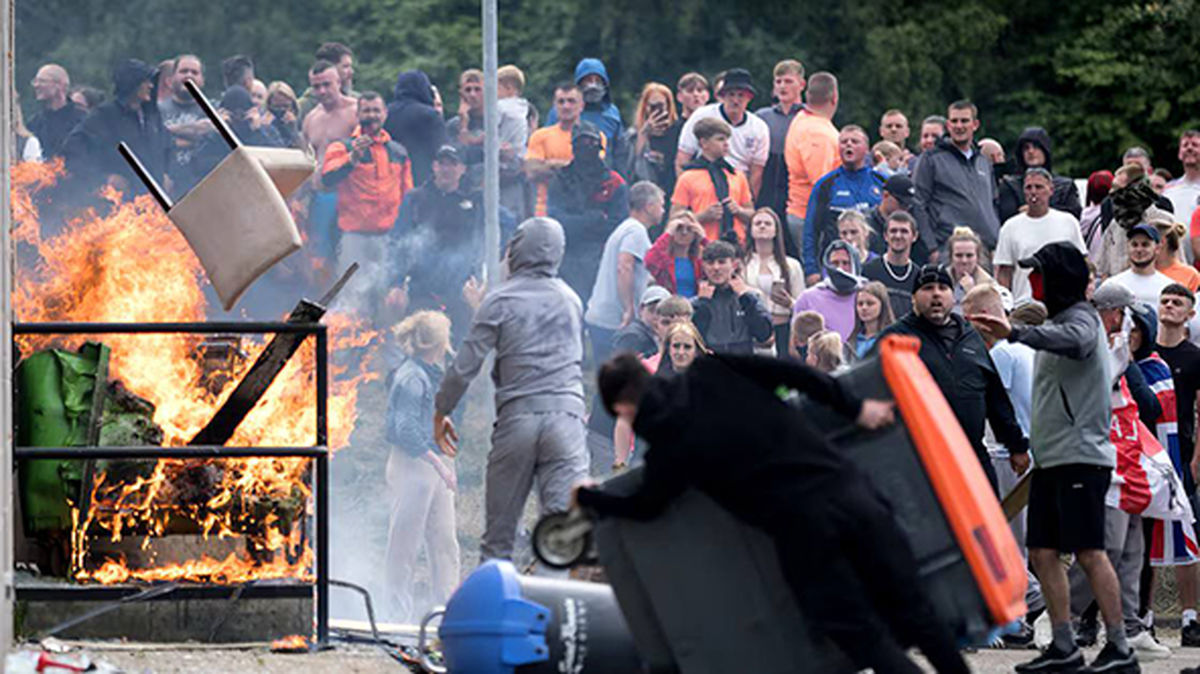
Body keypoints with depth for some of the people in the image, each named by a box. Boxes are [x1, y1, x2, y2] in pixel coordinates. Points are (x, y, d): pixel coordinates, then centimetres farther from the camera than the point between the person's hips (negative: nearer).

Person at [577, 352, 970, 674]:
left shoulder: (667, 448, 0)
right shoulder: (709, 373, 7)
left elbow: (644, 508, 18)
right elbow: (791, 374, 4)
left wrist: (585, 497, 35)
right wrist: (855, 409, 13)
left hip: (802, 528, -4)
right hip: (847, 490, 4)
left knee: (866, 639, 5)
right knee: (911, 613, 12)